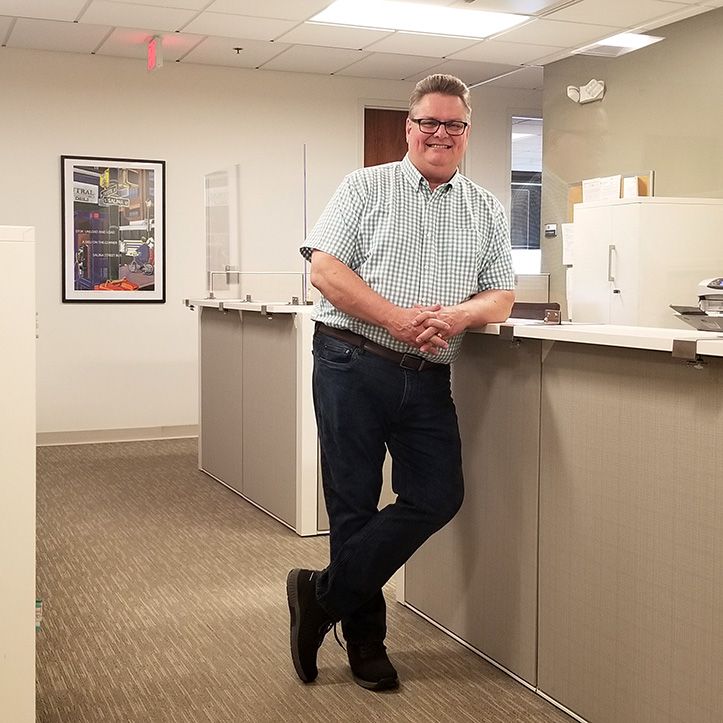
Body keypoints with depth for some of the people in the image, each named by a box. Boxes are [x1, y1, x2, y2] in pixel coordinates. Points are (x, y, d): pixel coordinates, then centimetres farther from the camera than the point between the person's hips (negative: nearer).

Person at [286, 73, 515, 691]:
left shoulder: (488, 211, 14)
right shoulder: (365, 187, 4)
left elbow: (501, 297, 10)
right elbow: (325, 270, -5)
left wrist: (458, 316, -13)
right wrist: (399, 319, -16)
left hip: (428, 380, 4)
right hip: (353, 365, -4)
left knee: (438, 498, -3)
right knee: (353, 502, 2)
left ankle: (322, 595, 12)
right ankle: (364, 639, 20)